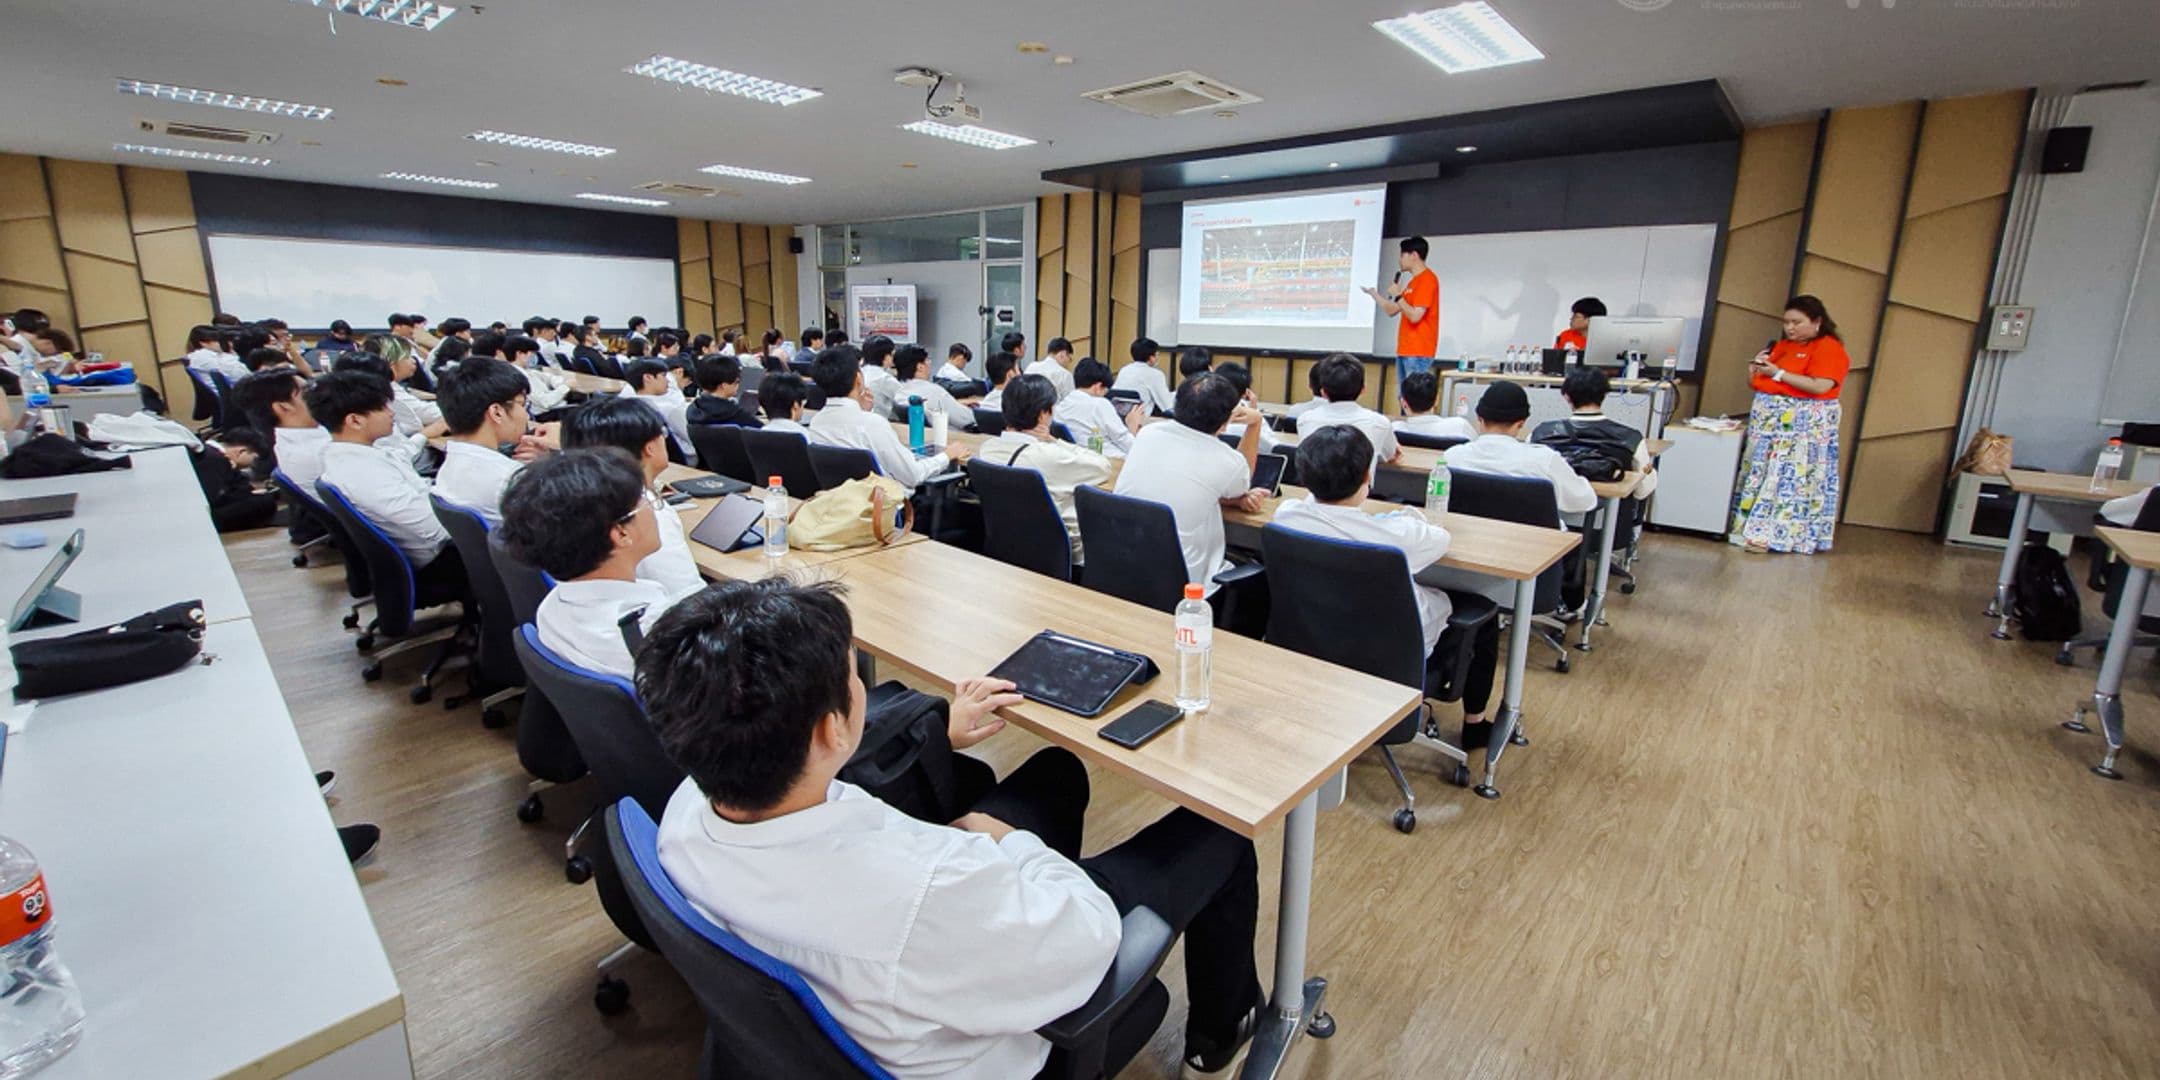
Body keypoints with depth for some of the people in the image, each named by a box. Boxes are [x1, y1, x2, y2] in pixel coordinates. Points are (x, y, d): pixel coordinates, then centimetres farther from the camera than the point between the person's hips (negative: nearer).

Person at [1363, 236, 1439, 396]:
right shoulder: (1414, 281, 19)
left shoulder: (1427, 279, -11)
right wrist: (1372, 292, 17)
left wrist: (1398, 295, -12)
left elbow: (1415, 316, -20)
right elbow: (1392, 311, 20)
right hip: (1405, 350, 10)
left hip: (1418, 352, -10)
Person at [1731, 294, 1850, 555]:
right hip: (1768, 420, 7)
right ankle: (1751, 527, 9)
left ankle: (1769, 534, -10)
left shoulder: (1829, 348, -7)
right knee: (1759, 473, 5)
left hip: (1804, 425, -7)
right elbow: (1757, 384, 21)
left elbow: (1820, 387, -20)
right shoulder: (1782, 346, 15)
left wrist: (1778, 373, -19)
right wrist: (1755, 370, 0)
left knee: (1788, 477, -8)